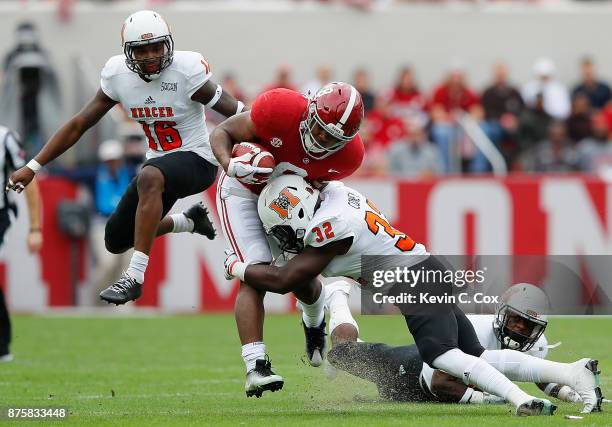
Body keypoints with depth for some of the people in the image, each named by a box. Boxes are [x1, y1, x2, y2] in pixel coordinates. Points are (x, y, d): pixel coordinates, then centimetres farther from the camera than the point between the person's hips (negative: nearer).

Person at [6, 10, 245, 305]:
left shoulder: (186, 70, -19)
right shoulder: (118, 74, -6)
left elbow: (238, 114, -15)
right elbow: (79, 125, 1)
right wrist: (33, 167, -1)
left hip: (196, 160, -7)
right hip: (160, 162, 7)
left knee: (149, 178, -40)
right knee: (116, 242, 9)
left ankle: (135, 277, -38)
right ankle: (190, 221, 34)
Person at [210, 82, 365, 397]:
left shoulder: (348, 156, -23)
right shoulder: (280, 109, -36)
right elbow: (222, 133, -24)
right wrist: (231, 165, -42)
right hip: (244, 191, -4)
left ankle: (314, 324, 49)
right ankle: (255, 367, -28)